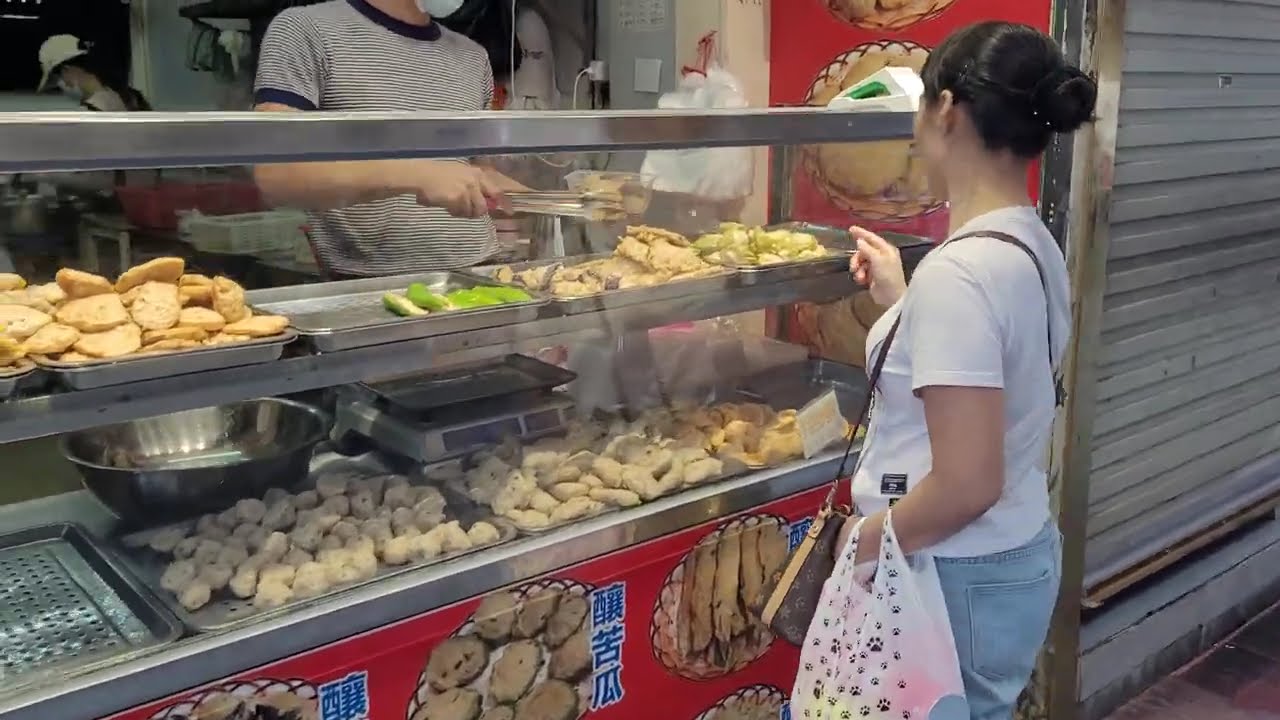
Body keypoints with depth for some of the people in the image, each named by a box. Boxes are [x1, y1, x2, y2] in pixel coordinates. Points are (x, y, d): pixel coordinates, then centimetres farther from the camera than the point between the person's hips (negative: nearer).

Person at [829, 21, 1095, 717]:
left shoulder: (958, 272, -26)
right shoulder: (1032, 244, 2)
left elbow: (967, 486, -28)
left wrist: (865, 540, -13)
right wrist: (900, 299, 15)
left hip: (960, 578, -9)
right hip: (1021, 552, 9)